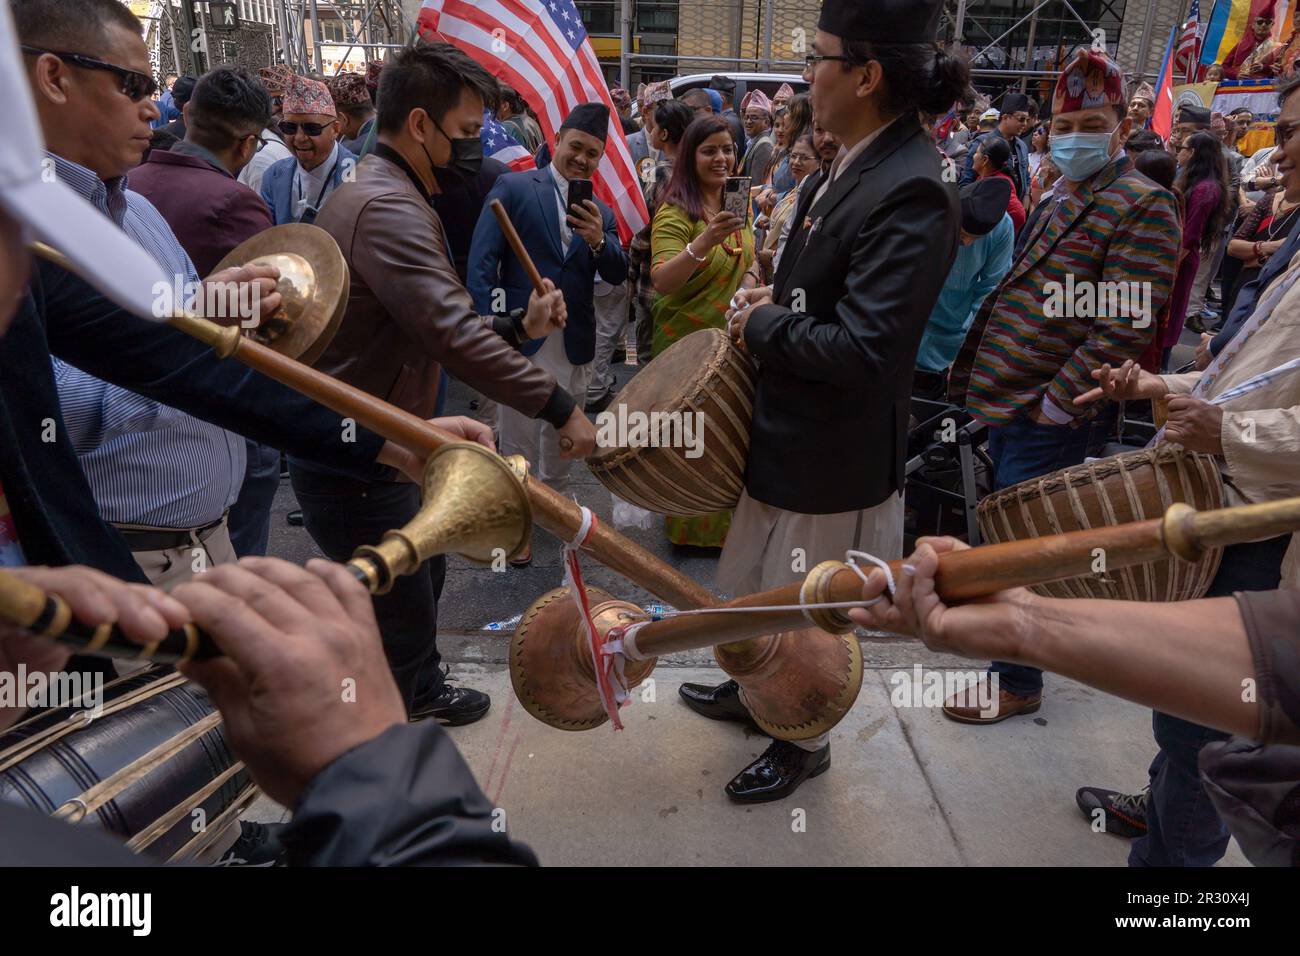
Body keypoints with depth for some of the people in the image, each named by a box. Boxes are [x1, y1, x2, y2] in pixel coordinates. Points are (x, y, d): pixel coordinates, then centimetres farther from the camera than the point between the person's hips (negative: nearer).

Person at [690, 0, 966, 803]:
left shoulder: (912, 192, -25)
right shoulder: (849, 167, 3)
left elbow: (862, 350, -31)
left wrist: (761, 325, -17)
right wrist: (774, 301, -3)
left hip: (834, 453, -9)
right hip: (786, 431, 9)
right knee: (755, 588, 26)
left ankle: (804, 744, 39)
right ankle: (756, 691, 51)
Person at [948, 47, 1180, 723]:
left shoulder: (1142, 207, -11)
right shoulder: (1061, 201, 16)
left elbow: (1125, 328, -19)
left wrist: (1057, 402, -20)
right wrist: (981, 374, 14)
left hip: (1050, 422, -8)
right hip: (1007, 407, 8)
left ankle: (1016, 683, 17)